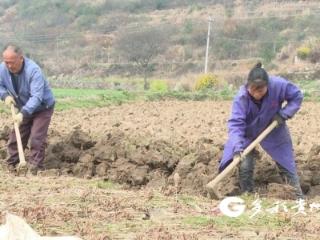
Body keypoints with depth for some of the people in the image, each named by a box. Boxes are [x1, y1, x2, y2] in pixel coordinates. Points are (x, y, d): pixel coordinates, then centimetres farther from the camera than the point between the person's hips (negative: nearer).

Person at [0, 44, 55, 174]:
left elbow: (37, 97, -39)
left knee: (36, 139, -14)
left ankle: (34, 169, -8)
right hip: (23, 109, 6)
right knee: (15, 138, 7)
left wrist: (23, 113, -48)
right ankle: (11, 166, 18)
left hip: (42, 108, -6)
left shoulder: (33, 70, -35)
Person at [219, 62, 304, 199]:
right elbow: (235, 123, -37)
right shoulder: (241, 97, -33)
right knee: (244, 167, -9)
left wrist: (284, 114, -26)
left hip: (274, 132, 1)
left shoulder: (278, 85, -31)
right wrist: (237, 148, -50)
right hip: (248, 133, -1)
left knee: (287, 165, 7)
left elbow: (297, 96, -14)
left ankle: (299, 198, 20)